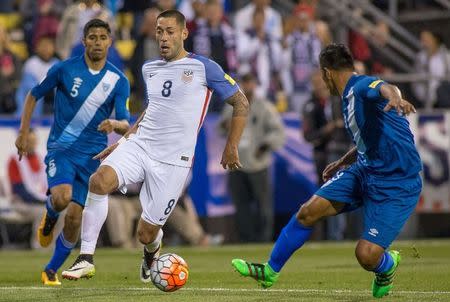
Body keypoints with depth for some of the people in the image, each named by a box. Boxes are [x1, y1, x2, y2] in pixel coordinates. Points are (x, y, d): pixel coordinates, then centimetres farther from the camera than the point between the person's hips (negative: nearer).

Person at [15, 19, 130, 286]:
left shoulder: (119, 81, -1)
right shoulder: (64, 70, -5)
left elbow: (125, 125, -6)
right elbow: (34, 96, 9)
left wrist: (115, 124, -29)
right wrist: (24, 132, 3)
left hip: (93, 155, 2)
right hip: (61, 148, -2)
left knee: (74, 218, -1)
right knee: (62, 197, -29)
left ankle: (52, 270, 20)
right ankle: (50, 217, 8)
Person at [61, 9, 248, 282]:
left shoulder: (203, 67, -4)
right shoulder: (149, 69, 14)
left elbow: (241, 104, 2)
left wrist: (231, 148, -2)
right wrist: (123, 141, 23)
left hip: (173, 161, -4)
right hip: (139, 146, 4)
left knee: (146, 233, -2)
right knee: (100, 180, -28)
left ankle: (152, 254, 39)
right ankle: (86, 259, -23)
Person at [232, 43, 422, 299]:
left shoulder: (362, 86, -18)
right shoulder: (349, 97, 12)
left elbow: (384, 88, -43)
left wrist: (394, 97, -66)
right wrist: (343, 162, 40)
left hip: (397, 184, -9)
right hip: (365, 170, 9)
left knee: (366, 255, -17)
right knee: (309, 211, 0)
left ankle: (388, 265, 21)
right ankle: (270, 272, 18)